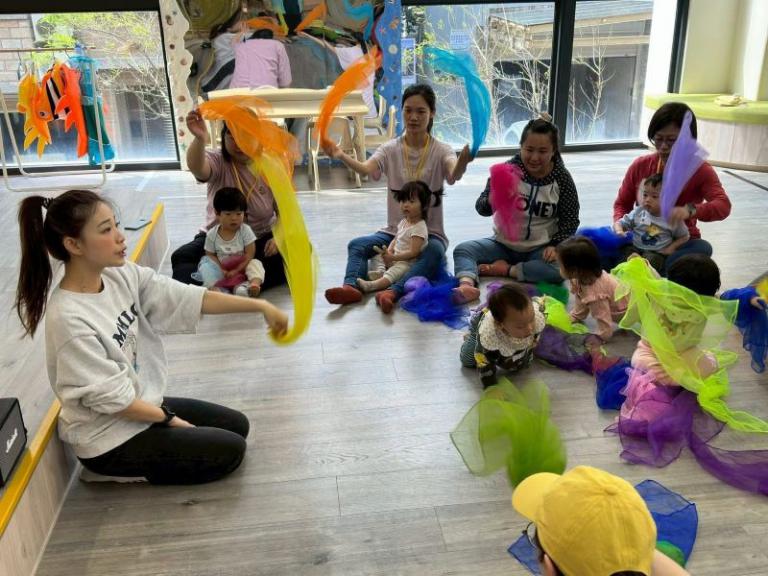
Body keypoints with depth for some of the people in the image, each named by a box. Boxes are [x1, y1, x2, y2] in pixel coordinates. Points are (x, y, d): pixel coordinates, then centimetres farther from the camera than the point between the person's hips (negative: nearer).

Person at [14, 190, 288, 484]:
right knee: (230, 450, -4)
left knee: (237, 425, 14)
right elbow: (112, 399, -22)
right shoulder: (69, 320, -30)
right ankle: (142, 470, 8)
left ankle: (153, 459, 16)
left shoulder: (122, 275, -9)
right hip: (109, 439, -8)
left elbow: (192, 299, -8)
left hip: (144, 403, 8)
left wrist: (260, 306, -12)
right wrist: (168, 418, -9)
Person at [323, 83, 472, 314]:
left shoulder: (441, 151, -5)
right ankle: (350, 286, -41)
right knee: (357, 245, -20)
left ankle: (392, 292, -49)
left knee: (435, 252, -35)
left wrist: (463, 162, -52)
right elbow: (367, 169, -20)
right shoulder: (390, 149, 1)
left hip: (430, 232, -3)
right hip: (394, 231, 3)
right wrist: (341, 156, -40)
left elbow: (453, 176, -27)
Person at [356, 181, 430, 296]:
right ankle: (380, 270, -19)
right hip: (395, 257, 10)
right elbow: (396, 239, 16)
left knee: (397, 269, -37)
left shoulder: (419, 227, -19)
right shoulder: (404, 221, 9)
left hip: (407, 262, -10)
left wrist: (393, 257, -24)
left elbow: (413, 252, -24)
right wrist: (389, 251, -5)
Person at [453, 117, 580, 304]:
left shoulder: (562, 178, -8)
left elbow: (570, 220, -1)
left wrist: (556, 245, -17)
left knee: (559, 269, -31)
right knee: (462, 249, -19)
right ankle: (466, 285, -47)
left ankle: (506, 270, -17)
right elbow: (481, 208, -16)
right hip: (504, 244, 1)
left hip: (540, 249, -1)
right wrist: (492, 202, -39)